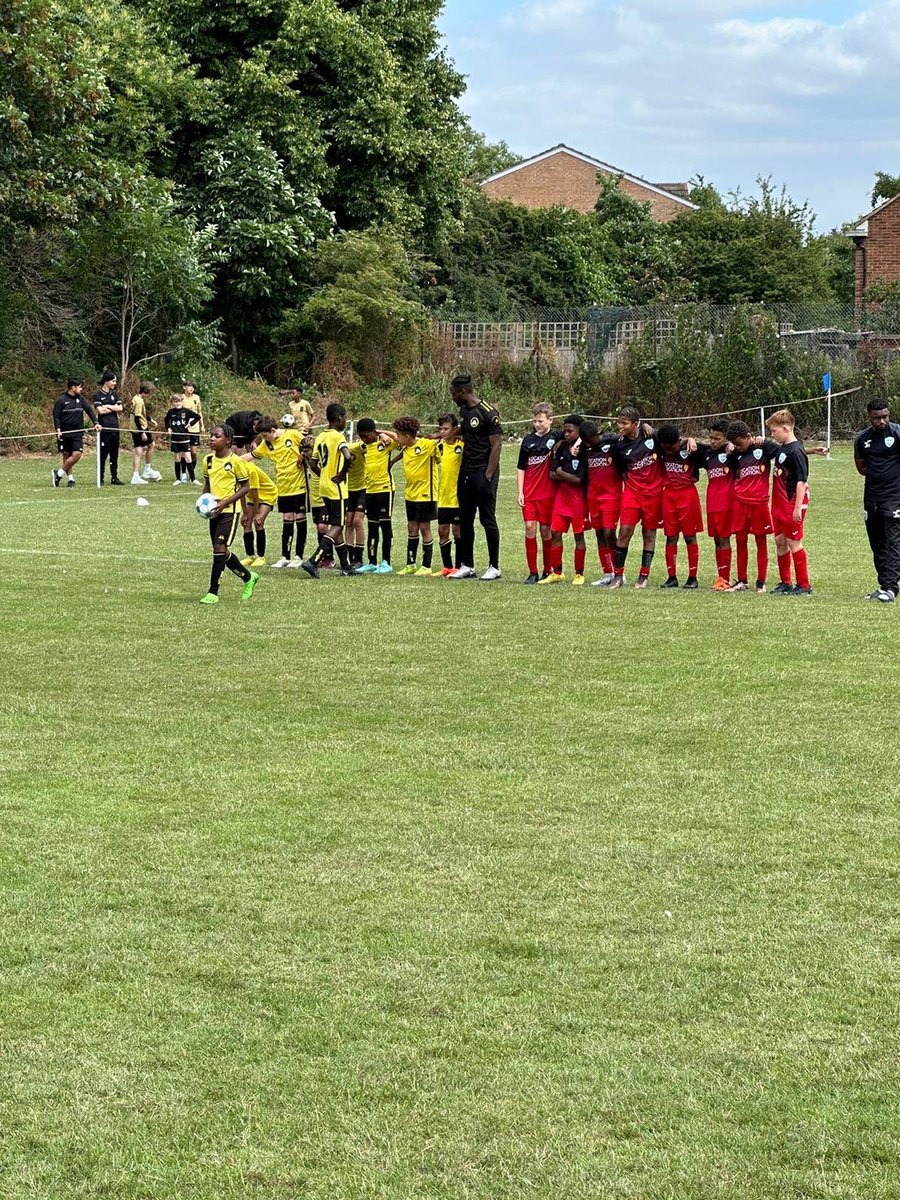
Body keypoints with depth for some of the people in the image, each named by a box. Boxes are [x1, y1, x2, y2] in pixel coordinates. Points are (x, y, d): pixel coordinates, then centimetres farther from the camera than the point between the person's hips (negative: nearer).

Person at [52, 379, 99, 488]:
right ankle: (70, 479, 10)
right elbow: (56, 416, -4)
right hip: (65, 433, -3)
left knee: (77, 454, -11)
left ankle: (59, 473, 0)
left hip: (77, 434, 3)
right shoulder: (61, 400, -3)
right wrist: (58, 429, -18)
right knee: (66, 455, 1)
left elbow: (89, 410, 9)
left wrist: (95, 423, -5)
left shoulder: (80, 399, 10)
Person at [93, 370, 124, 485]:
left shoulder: (114, 394, 14)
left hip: (115, 428, 6)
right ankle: (100, 479, 2)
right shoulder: (98, 395, -3)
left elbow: (121, 408, 4)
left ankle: (114, 478, 12)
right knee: (103, 455, -3)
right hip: (104, 428, -6)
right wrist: (114, 408, -3)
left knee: (114, 455, 7)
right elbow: (100, 410, -13)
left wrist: (107, 406, -6)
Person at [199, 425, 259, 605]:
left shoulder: (235, 461, -11)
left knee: (220, 548, -13)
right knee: (222, 551, 12)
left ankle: (213, 592, -7)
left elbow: (246, 486, -8)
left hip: (229, 510, -7)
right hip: (214, 511, 7)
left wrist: (225, 502, -17)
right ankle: (248, 577, 33)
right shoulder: (208, 460, 7)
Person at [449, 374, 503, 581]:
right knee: (465, 520, 9)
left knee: (487, 519, -3)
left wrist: (488, 475, -18)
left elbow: (496, 444, -14)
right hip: (466, 471, 8)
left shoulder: (488, 412, -12)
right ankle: (467, 566, 14)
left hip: (484, 472, -8)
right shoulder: (464, 410, 12)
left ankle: (494, 567, 3)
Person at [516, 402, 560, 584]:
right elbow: (521, 467, 11)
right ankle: (532, 572, 0)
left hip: (548, 492, -2)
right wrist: (520, 492, 5)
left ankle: (548, 571, 14)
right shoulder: (528, 440, 7)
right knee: (530, 527, -5)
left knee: (546, 530, 3)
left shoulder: (556, 437, -1)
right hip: (529, 492, 2)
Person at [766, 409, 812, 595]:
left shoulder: (796, 451, -18)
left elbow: (802, 481, -21)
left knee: (793, 542, -5)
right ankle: (785, 582, 22)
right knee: (780, 541, 13)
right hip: (780, 503, 9)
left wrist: (798, 508, -23)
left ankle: (803, 585, 1)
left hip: (792, 503, -9)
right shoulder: (782, 448, 10)